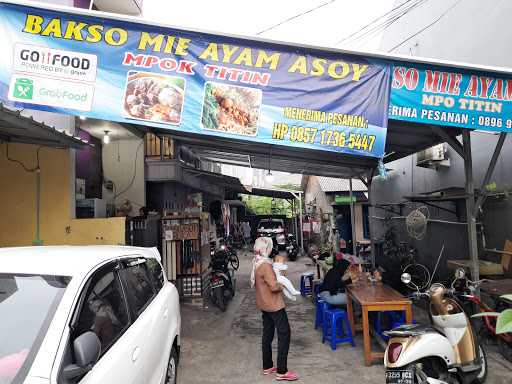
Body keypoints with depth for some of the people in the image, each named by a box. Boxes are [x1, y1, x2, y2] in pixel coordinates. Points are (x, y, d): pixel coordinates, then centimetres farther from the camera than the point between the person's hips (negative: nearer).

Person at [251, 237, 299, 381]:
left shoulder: (256, 263, 5)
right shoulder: (265, 265, -25)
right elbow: (274, 286, -28)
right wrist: (282, 286, -8)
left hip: (264, 304, 9)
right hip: (274, 305, -9)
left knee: (267, 334, 16)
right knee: (284, 334, -1)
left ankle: (267, 366, 26)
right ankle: (282, 372, 4)